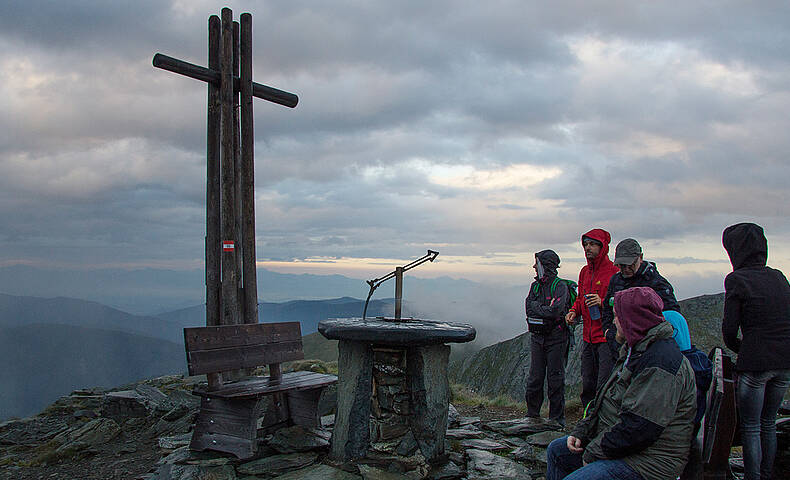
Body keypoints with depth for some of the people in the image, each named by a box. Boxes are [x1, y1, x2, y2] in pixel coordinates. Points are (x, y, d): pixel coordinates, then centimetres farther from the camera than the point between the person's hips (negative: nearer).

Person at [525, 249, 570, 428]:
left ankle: (557, 419, 10)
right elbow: (529, 308, -1)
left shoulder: (560, 286, -9)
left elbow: (555, 310, -22)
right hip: (537, 337, 5)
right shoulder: (535, 286, 11)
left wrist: (536, 307, -8)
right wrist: (546, 309, -13)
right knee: (535, 378, 7)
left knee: (555, 379, 0)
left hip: (555, 338, -5)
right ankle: (532, 415, 18)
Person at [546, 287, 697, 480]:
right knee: (556, 450, 17)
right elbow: (605, 401, 18)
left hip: (644, 463, -11)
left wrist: (594, 452, -18)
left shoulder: (661, 361, -24)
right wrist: (580, 432, 6)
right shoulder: (635, 351, 14)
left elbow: (637, 428, -29)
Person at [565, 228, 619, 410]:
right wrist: (574, 311, 7)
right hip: (588, 338, 7)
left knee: (604, 387, -9)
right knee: (587, 386, 13)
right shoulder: (584, 272, 14)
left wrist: (603, 301, -23)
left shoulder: (614, 271, -9)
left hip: (607, 337, -7)